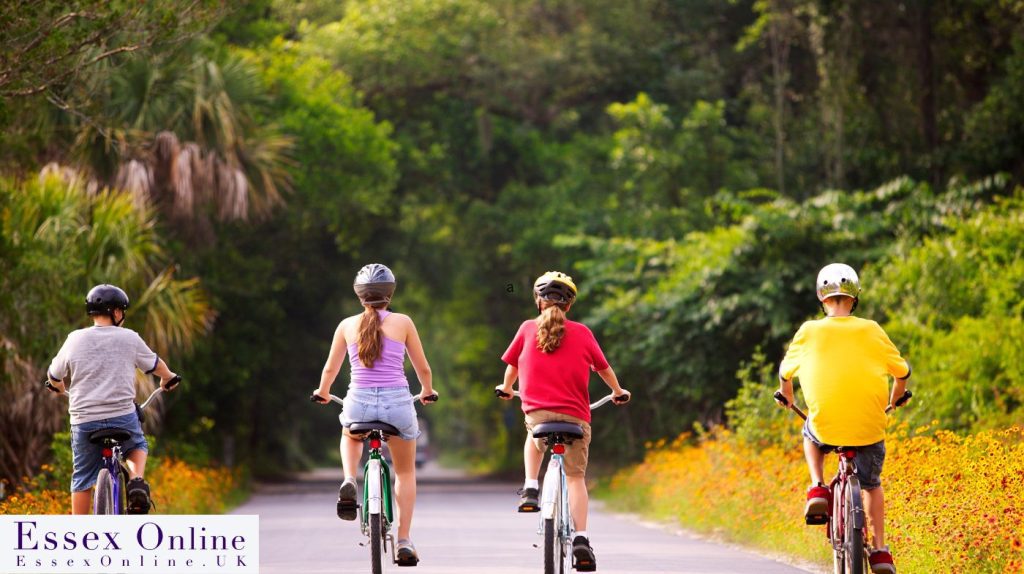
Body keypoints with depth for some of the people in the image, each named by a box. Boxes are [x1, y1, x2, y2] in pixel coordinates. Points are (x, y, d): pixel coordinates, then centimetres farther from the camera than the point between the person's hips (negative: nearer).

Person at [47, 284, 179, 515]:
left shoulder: (75, 340, 2)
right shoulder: (129, 338, 1)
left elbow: (53, 376, 14)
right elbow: (156, 365, 17)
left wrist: (60, 387, 38)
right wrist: (167, 378, 41)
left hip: (84, 420, 0)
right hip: (123, 417, 0)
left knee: (82, 479, 14)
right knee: (137, 446, 30)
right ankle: (137, 482, 1)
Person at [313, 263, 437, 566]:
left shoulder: (347, 325, 7)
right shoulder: (402, 322, 4)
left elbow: (330, 368, 16)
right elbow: (423, 368, 11)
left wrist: (322, 392, 37)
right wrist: (427, 392, 32)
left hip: (359, 402, 1)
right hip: (397, 402, -1)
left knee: (350, 437, 38)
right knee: (405, 472, 21)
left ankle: (349, 482, 8)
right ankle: (404, 541, 14)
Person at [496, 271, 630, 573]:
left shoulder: (528, 329, 5)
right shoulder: (582, 333, 5)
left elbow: (512, 364, 18)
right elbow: (603, 368, 17)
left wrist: (506, 389, 40)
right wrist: (618, 392, 37)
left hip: (537, 410, 1)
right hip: (575, 416, -1)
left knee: (534, 439, 36)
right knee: (575, 478, 6)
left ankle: (530, 490, 17)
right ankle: (581, 540, -8)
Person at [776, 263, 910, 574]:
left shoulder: (809, 331, 1)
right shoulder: (871, 331, 2)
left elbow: (785, 373, 15)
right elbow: (902, 372, 11)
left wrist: (787, 398, 37)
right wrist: (894, 400, 32)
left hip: (826, 427, -1)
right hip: (869, 428, 1)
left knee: (811, 434, 36)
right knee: (872, 485, 27)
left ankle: (817, 489, 13)